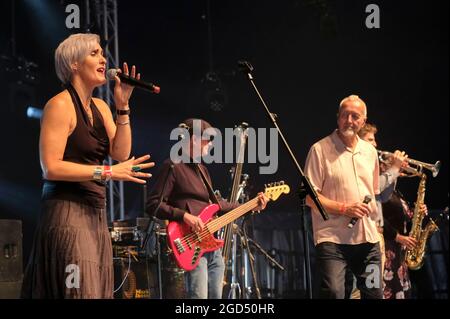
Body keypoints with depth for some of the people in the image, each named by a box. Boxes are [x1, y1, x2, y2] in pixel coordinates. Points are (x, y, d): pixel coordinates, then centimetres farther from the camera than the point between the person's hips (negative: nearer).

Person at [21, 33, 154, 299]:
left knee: (97, 290, 5)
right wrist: (107, 172, -19)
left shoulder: (100, 107, 15)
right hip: (68, 212, -8)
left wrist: (123, 106, 0)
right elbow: (51, 167, -17)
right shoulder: (61, 105, -9)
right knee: (79, 290, -14)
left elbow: (121, 153, 5)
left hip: (96, 213, 8)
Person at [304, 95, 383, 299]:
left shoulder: (370, 152, 15)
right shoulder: (320, 150, -3)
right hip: (332, 239, -6)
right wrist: (343, 209, -16)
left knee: (374, 294, 7)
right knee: (333, 293, -18)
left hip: (368, 238, 6)